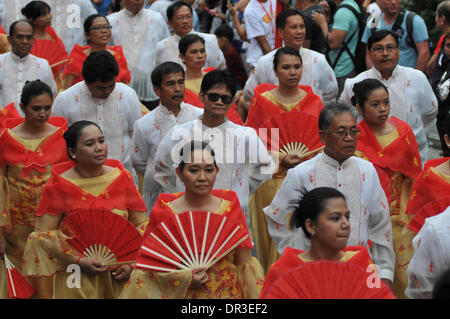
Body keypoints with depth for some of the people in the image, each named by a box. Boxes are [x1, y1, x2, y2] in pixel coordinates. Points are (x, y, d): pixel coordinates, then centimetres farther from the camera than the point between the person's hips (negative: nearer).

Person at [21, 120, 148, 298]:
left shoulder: (121, 177, 1)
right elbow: (43, 233, -9)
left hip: (118, 277, 3)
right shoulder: (59, 185, -7)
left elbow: (141, 224, 5)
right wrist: (79, 261, -16)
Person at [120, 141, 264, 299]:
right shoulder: (163, 213, -9)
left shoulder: (230, 208, -4)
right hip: (181, 295, -1)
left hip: (228, 294, 2)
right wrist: (182, 278, -18)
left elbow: (244, 264, 1)